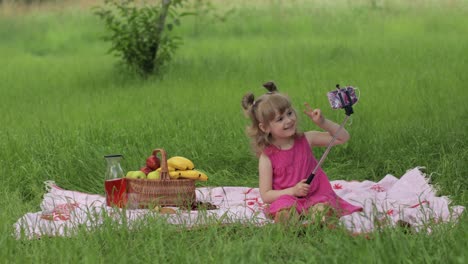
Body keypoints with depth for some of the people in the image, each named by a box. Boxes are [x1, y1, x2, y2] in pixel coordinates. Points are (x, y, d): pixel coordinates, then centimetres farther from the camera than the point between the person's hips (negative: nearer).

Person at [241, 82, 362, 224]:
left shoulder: (306, 140, 4)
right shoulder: (267, 157, -3)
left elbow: (343, 137, 8)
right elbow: (266, 195, -2)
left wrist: (322, 122, -8)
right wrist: (293, 191, -14)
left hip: (316, 196, 2)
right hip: (288, 199, -2)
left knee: (322, 209, -34)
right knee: (285, 213, -38)